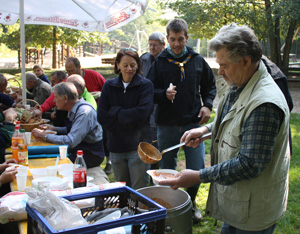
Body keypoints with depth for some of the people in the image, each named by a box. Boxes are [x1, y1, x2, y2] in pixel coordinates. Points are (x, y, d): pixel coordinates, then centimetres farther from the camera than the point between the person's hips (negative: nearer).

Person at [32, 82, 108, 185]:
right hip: (79, 149, 9)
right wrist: (54, 128, 9)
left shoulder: (84, 112, -24)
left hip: (91, 154, -9)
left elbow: (71, 141, -29)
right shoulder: (73, 110, 6)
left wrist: (45, 136, -19)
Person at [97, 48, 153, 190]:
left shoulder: (145, 85, -4)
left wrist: (115, 111, -7)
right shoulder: (109, 86, 5)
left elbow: (141, 114, -17)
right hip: (116, 147, 4)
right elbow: (101, 117, -3)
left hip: (138, 146, -3)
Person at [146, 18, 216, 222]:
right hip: (167, 125, 0)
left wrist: (207, 105, -1)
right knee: (167, 170, 11)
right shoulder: (159, 62, 1)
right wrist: (164, 94, -17)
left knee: (197, 169, 3)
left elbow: (210, 86, 16)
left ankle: (191, 202, 28)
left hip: (193, 123, 1)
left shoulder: (198, 60, 5)